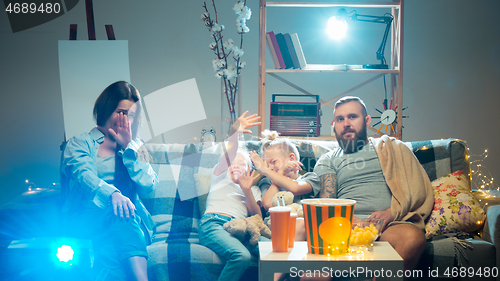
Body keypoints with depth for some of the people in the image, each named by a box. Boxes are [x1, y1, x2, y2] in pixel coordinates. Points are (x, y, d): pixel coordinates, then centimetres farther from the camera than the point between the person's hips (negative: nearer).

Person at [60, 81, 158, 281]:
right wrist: (113, 194, -37)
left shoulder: (136, 146, 21)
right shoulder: (79, 144, 10)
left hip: (132, 221, 3)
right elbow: (84, 176, -15)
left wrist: (129, 147, -3)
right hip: (86, 220, -3)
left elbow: (148, 186, 4)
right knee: (119, 214, -37)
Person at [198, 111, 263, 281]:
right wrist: (234, 133, -19)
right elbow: (229, 155, 3)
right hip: (213, 223, -3)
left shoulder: (254, 190, 33)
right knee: (242, 256, -37)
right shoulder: (221, 177, 26)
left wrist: (247, 190, 3)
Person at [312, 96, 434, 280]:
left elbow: (419, 188, 12)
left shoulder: (391, 147, 26)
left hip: (388, 224, 1)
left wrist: (392, 212, -8)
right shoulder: (327, 161, 27)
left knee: (413, 238, -37)